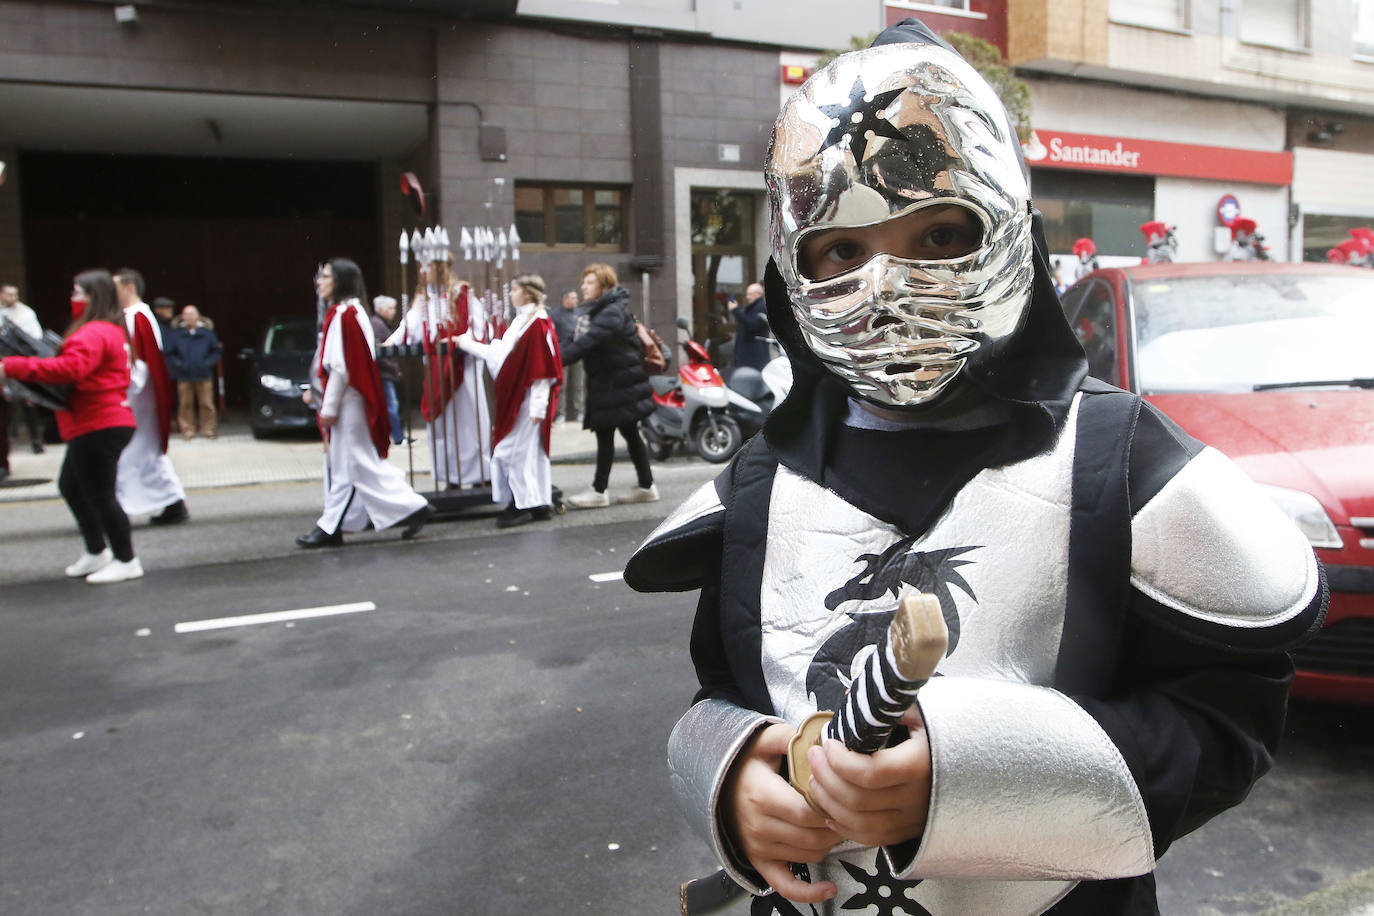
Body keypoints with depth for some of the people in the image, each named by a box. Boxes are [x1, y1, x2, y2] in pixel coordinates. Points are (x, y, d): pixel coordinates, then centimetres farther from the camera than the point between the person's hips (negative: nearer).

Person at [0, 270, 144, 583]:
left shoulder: (94, 333, -16)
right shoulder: (111, 330, 17)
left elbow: (70, 368, -31)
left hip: (99, 426, -11)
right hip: (96, 424, 11)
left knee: (99, 493, -3)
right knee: (70, 486, 21)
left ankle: (126, 561, 6)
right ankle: (96, 552, 29)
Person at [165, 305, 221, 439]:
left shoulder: (207, 333, 7)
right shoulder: (177, 334, 7)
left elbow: (217, 351, 12)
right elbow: (170, 353, 10)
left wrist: (208, 363, -3)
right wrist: (178, 364, -5)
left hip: (204, 375, 0)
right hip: (184, 376, 0)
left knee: (207, 403, -3)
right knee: (185, 405, 1)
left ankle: (208, 429, 6)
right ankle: (188, 430, 10)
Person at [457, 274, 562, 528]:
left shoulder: (538, 324, -15)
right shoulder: (520, 322, 14)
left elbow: (543, 367, -18)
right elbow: (498, 352, 22)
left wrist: (538, 406, -20)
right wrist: (465, 342, 31)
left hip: (527, 399, -9)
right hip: (514, 397, 9)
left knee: (518, 450, -4)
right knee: (530, 450, 11)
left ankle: (524, 505, 5)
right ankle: (539, 504, 17)